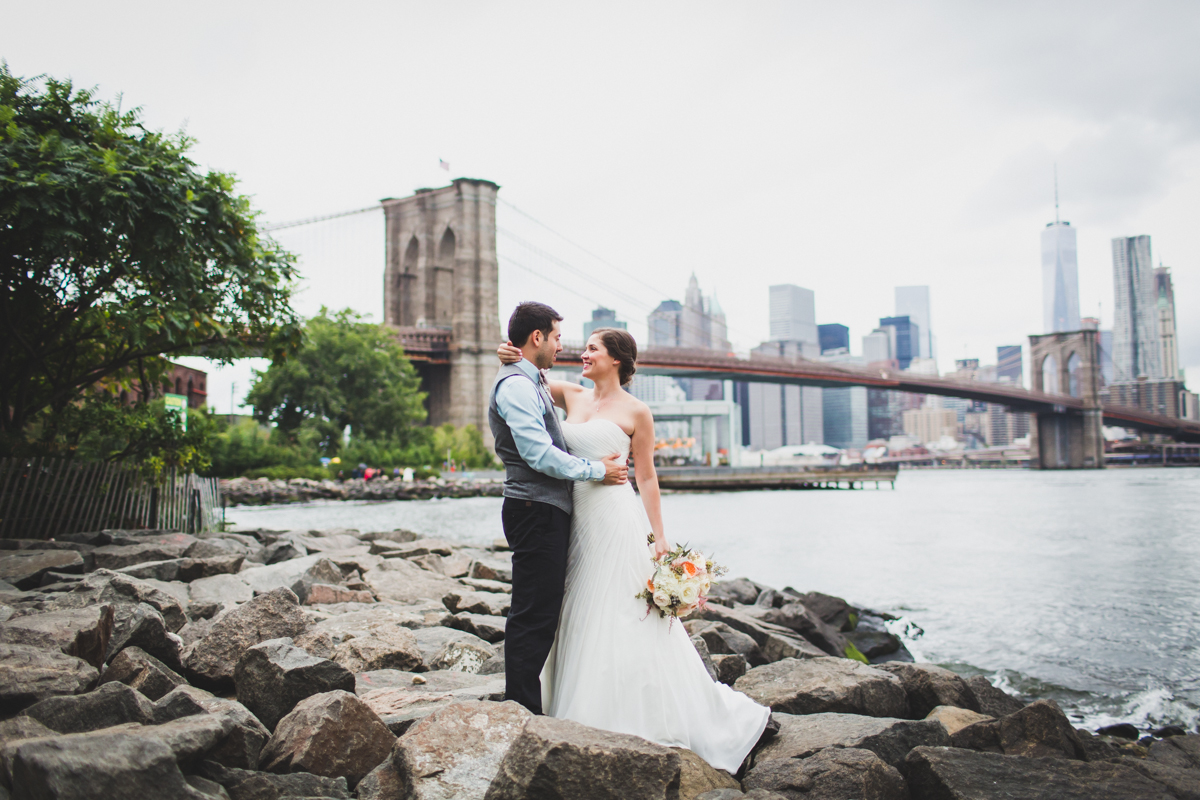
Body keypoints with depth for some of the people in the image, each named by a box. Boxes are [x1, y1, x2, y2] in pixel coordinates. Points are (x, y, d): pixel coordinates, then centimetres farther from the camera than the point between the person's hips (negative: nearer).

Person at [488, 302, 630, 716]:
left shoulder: (532, 384, 21)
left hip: (548, 511, 11)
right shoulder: (516, 385, -13)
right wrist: (596, 470, -10)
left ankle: (527, 708, 23)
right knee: (533, 616, -6)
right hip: (536, 511, -11)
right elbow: (539, 455, -20)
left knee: (543, 613, 14)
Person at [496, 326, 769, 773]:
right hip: (577, 517, 7)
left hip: (615, 517, -6)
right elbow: (529, 376, 19)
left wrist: (659, 536, -6)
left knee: (625, 623, -4)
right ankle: (597, 724, 24)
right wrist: (513, 358, -4)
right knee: (582, 622, 11)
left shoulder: (636, 412, -4)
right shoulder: (572, 397, 11)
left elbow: (647, 477, -3)